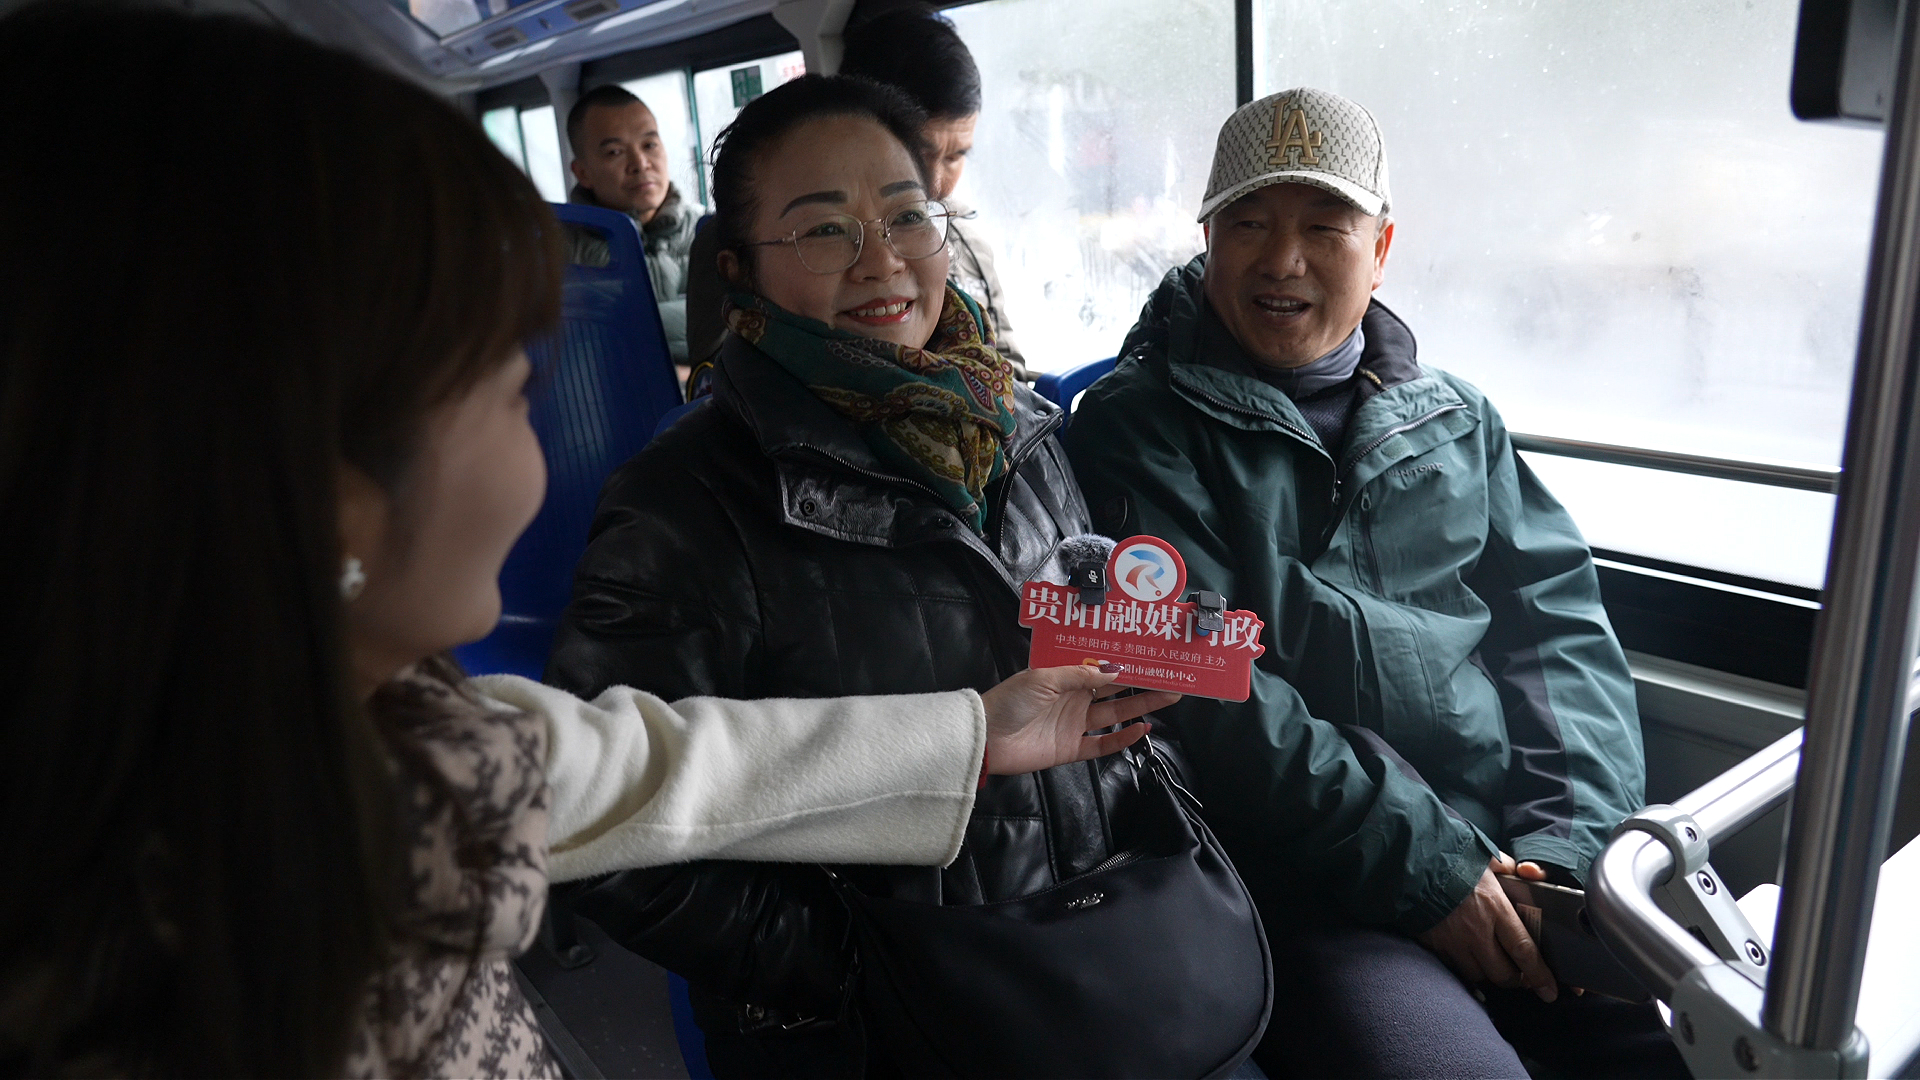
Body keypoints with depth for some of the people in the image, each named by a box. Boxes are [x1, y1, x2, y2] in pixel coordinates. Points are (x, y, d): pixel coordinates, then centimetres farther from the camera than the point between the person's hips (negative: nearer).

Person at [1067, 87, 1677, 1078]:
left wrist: (1567, 839, -4)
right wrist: (1418, 864, -14)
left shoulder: (1454, 415, 17)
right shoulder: (1135, 429, 0)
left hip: (1523, 845, 5)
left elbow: (1560, 625, 12)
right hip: (1304, 882, -4)